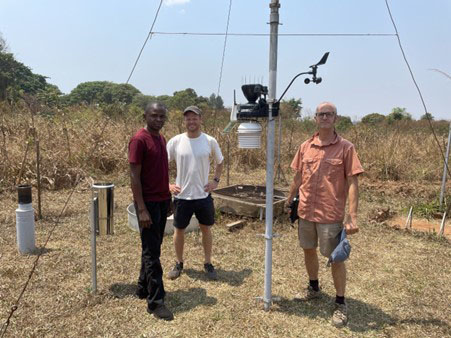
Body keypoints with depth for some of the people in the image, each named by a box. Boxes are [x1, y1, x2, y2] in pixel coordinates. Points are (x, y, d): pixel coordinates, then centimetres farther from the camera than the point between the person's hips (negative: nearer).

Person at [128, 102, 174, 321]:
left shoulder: (161, 139, 11)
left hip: (163, 201, 8)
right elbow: (134, 177, -16)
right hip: (148, 203, -8)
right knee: (151, 252, -2)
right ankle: (155, 301, 6)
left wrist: (168, 199, 15)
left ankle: (143, 288, 31)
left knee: (153, 248, 16)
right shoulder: (139, 140, -14)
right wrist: (142, 209, -20)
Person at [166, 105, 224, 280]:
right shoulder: (175, 141, -7)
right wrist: (168, 184, -5)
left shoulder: (210, 141, -4)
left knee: (206, 229, 12)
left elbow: (220, 162, 12)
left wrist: (216, 180, 1)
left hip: (203, 195, 1)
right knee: (179, 230, 11)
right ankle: (179, 263, 32)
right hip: (181, 196, 0)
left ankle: (208, 264, 29)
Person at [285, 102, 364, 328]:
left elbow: (352, 183, -11)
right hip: (306, 211, 5)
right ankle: (313, 288, 42)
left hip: (331, 215, -4)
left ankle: (340, 304, 23)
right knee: (308, 250, 18)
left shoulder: (345, 148, -8)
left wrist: (352, 217, -16)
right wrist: (289, 201, 15)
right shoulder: (305, 147, 4)